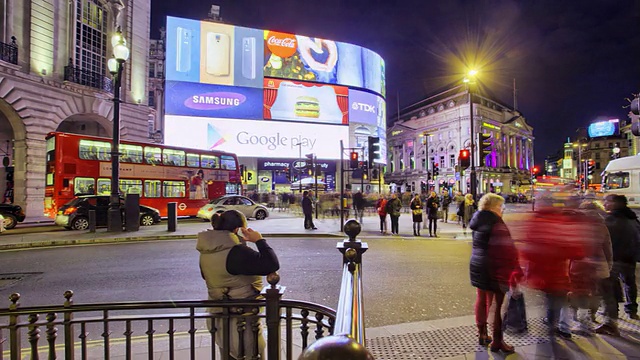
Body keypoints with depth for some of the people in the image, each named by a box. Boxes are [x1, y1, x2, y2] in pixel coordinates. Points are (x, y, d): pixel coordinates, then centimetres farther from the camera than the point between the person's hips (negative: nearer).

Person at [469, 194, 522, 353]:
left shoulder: (478, 222, 7)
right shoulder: (497, 224, -19)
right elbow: (508, 250, -20)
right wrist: (517, 271, -14)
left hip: (477, 266, 8)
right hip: (493, 269, -8)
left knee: (482, 300, 17)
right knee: (499, 304, 5)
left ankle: (482, 334, 29)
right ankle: (497, 341, 14)